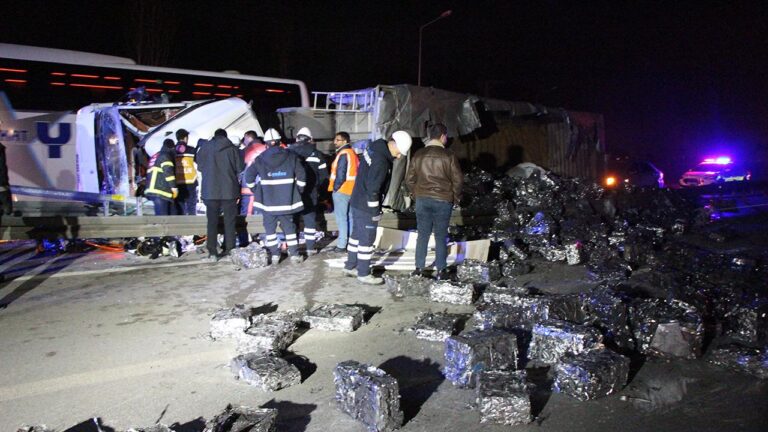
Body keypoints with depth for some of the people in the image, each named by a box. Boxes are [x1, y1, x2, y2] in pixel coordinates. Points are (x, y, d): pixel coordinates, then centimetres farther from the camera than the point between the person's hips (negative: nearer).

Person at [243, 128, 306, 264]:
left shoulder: (260, 159, -1)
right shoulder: (291, 157, 0)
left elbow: (249, 176, -2)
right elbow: (301, 175, -1)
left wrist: (255, 190, 12)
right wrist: (298, 191, 10)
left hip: (268, 201, -1)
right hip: (287, 200, 1)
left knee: (270, 227, 9)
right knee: (289, 227, 10)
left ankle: (274, 255, 10)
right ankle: (294, 254, 11)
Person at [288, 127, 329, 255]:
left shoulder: (288, 152, 0)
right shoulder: (317, 154, 1)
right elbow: (324, 176, 2)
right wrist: (318, 189, 15)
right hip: (310, 192, 0)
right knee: (310, 219, 7)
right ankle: (310, 248, 6)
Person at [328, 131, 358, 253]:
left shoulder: (343, 154, -14)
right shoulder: (352, 153, 15)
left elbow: (340, 174, -20)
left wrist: (335, 187, -10)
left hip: (341, 190, -9)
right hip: (351, 189, 10)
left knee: (341, 218, -6)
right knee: (349, 217, 13)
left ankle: (342, 245, -5)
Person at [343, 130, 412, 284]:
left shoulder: (373, 147, 4)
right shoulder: (381, 162, -26)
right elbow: (372, 188, -25)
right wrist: (375, 211, -15)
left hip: (357, 201, 10)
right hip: (367, 207, -10)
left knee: (357, 234, 19)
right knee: (367, 239, 2)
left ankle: (350, 266, 31)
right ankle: (364, 274, 13)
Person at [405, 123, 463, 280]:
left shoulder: (418, 155, 4)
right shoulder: (448, 156, -7)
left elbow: (409, 179, 6)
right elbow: (458, 180, -6)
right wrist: (456, 198, 7)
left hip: (422, 200, 3)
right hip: (442, 201, -3)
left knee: (422, 235, 10)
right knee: (441, 236, 6)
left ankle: (419, 268, 13)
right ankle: (441, 270, 10)